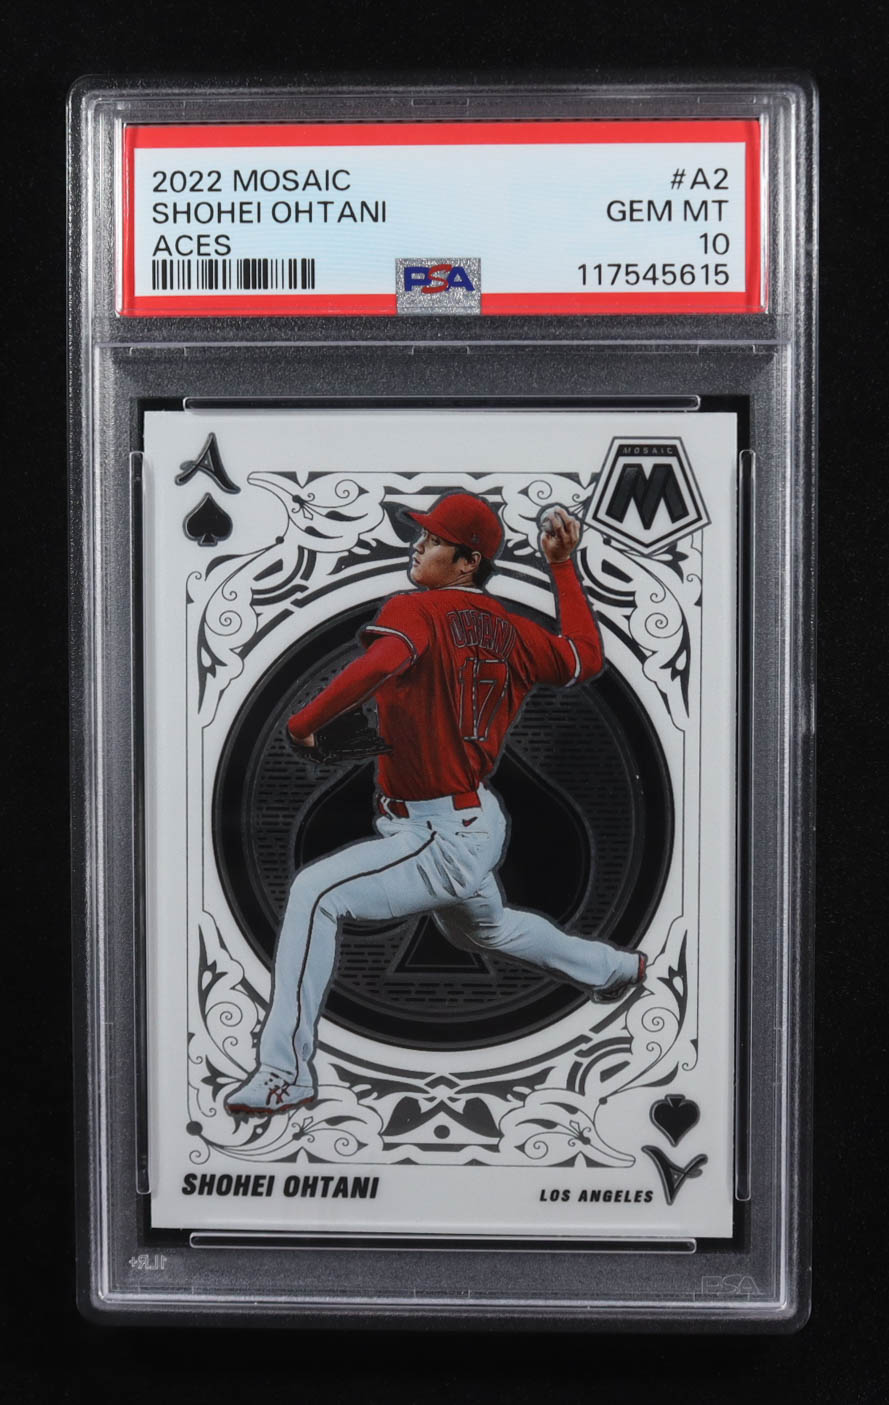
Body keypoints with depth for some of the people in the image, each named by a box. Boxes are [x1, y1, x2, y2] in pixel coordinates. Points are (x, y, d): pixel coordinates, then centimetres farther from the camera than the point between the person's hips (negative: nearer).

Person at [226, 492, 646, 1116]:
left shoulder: (415, 610, -18)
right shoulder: (510, 630, 4)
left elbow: (381, 662, -39)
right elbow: (586, 658, 17)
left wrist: (304, 723, -30)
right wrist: (563, 566, 20)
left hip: (442, 841, -9)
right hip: (481, 824, 9)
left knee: (315, 893, -18)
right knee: (485, 927, 37)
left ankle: (287, 1072, -21)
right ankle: (618, 968, 58)